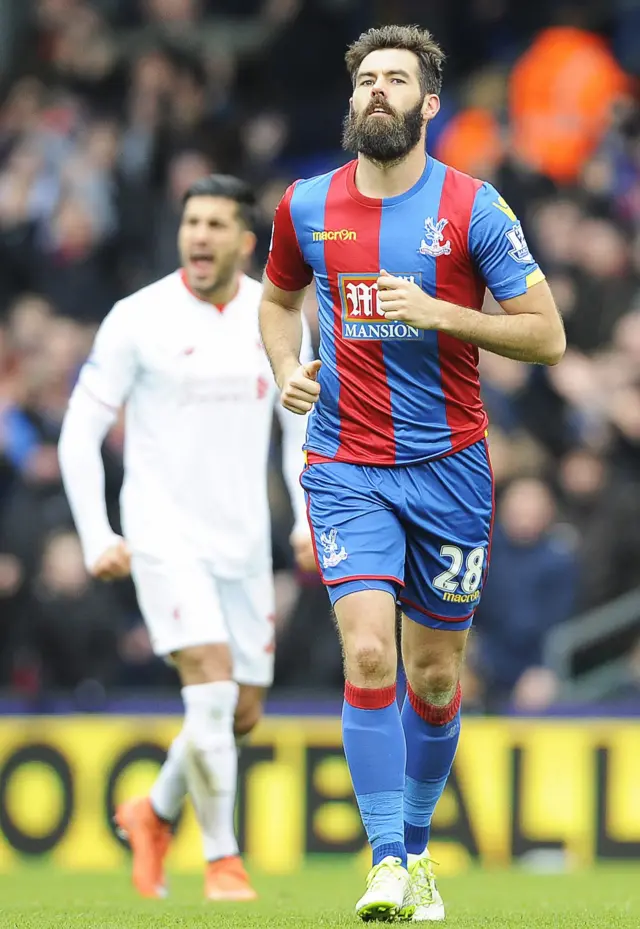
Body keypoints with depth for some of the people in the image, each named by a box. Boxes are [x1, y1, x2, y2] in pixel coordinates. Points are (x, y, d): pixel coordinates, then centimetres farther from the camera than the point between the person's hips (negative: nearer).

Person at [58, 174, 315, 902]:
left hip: (244, 542, 5)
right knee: (212, 685, -20)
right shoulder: (137, 318, -8)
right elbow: (79, 432, -3)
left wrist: (311, 520, 0)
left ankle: (155, 814, 35)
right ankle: (222, 862, -9)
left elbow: (303, 427, 14)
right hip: (164, 535, -5)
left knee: (242, 713, 9)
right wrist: (96, 537, -11)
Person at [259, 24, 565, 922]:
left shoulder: (471, 207, -6)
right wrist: (287, 368, 4)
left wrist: (440, 312, -17)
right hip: (347, 467, 1)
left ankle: (417, 848, 27)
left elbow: (547, 335, -5)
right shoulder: (306, 207, 3)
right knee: (369, 654, -16)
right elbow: (278, 296, 24)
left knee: (435, 675, 7)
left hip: (449, 466, 0)